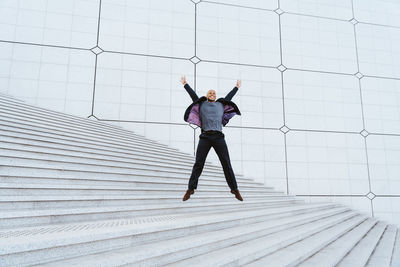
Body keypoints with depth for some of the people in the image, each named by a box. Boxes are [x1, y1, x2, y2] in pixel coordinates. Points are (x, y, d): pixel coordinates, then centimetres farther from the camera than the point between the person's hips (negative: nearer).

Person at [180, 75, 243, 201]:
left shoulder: (221, 104, 23)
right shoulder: (201, 104, 19)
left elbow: (229, 96, 37)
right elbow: (193, 94, 28)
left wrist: (237, 87, 49)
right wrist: (185, 84, 37)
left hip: (219, 137, 1)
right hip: (205, 137, -1)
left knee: (226, 164, 0)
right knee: (198, 164, -4)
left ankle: (234, 189, 5)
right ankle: (190, 189, 1)